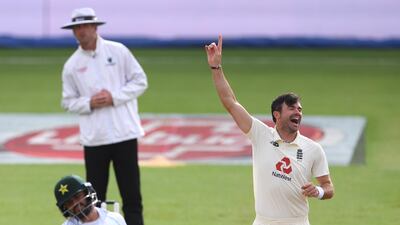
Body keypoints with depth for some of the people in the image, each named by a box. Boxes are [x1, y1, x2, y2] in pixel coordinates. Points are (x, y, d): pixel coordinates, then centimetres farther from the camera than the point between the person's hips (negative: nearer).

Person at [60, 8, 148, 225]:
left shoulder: (118, 51, 1)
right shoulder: (71, 65, 5)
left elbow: (140, 81, 3)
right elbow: (68, 101, 9)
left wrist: (114, 97, -10)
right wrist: (89, 103, -10)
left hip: (124, 133, -1)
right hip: (93, 139, 1)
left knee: (132, 195, 0)